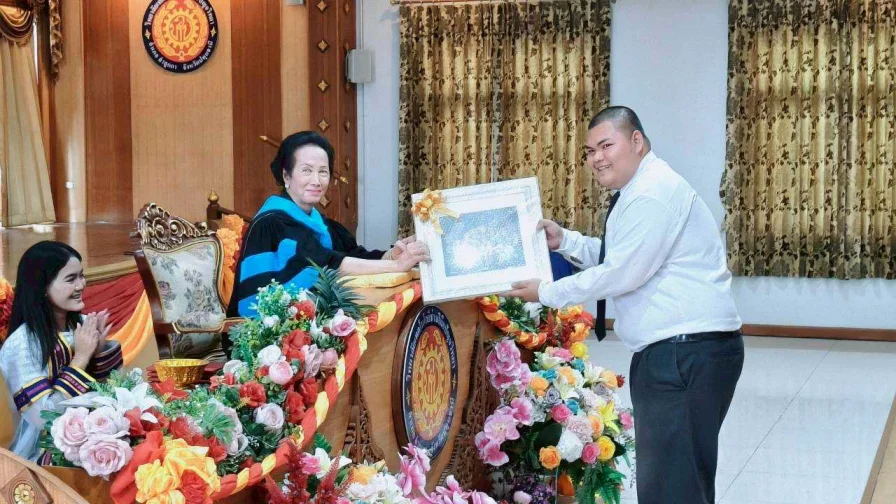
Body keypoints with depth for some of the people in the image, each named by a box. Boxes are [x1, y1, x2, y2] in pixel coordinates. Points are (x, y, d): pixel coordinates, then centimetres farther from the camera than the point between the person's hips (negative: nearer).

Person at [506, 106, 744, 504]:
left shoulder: (653, 193, -15)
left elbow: (623, 272, -20)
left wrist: (547, 293, -10)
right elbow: (615, 257, 28)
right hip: (675, 351, 11)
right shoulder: (638, 191, 19)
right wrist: (564, 240, 12)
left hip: (690, 352, -11)